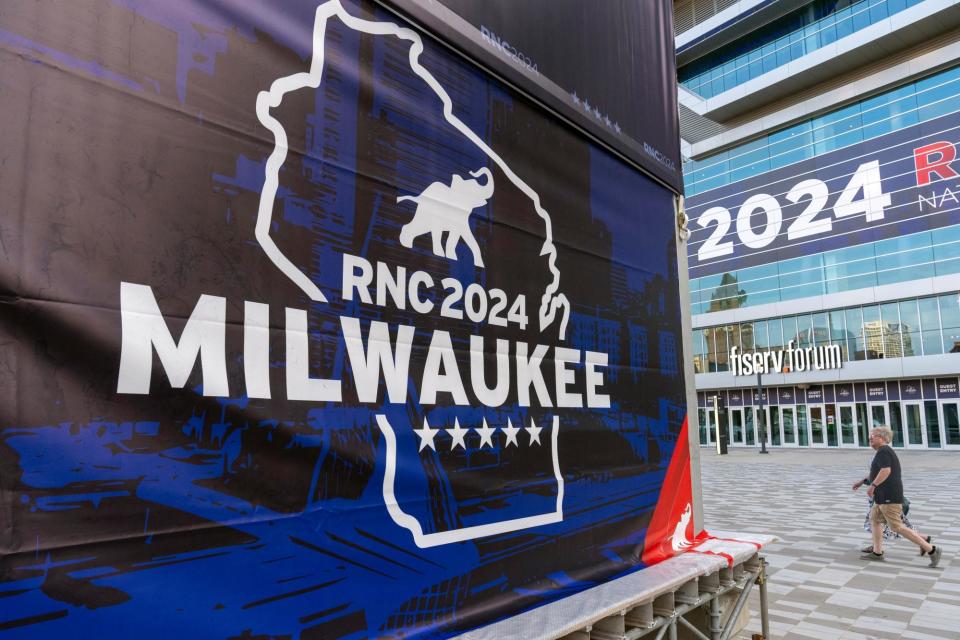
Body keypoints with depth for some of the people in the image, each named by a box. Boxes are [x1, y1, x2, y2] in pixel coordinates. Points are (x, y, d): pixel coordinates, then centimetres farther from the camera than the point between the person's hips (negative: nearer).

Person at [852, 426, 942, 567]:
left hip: (889, 497, -11)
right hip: (884, 497, 11)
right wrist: (863, 481, 31)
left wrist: (872, 485, -25)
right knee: (874, 519, 15)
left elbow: (886, 471, -28)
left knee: (897, 527, -8)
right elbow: (879, 473, 29)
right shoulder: (886, 452, 19)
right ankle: (877, 552, 19)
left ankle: (931, 549, -4)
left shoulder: (883, 451, -14)